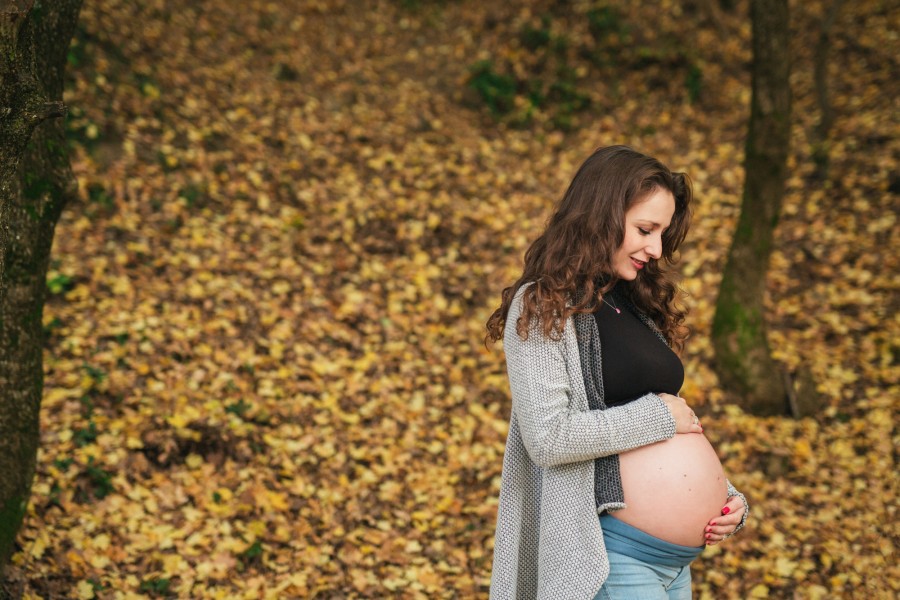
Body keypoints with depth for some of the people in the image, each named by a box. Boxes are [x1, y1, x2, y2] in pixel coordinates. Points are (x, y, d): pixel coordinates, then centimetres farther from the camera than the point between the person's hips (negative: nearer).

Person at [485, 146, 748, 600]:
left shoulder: (636, 306, 14)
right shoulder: (542, 308, -8)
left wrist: (727, 496, 4)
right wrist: (659, 415, -11)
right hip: (610, 557, -7)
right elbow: (548, 436, -19)